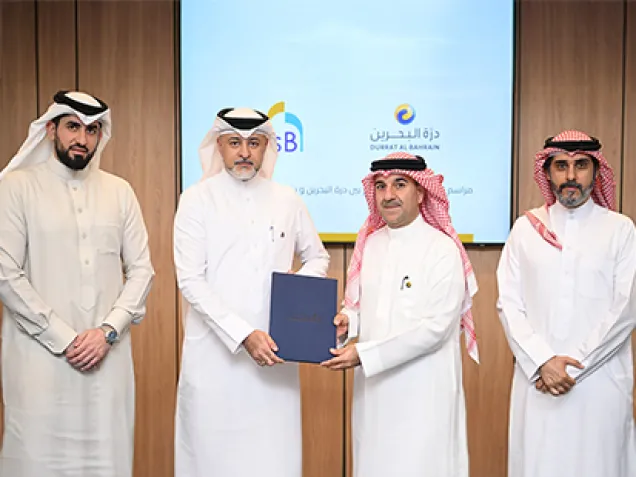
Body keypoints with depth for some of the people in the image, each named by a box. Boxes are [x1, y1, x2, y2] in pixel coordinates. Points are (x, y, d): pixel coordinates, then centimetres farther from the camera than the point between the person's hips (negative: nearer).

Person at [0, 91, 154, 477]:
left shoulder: (119, 191, 9)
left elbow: (141, 269, 7)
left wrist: (108, 331, -6)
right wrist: (64, 339, -10)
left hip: (108, 354, 3)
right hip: (41, 355, -2)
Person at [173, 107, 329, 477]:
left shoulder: (287, 200, 7)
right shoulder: (197, 200, -2)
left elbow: (318, 257, 19)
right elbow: (191, 281, -10)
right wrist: (243, 334, -20)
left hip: (274, 352, 2)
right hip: (215, 353, -2)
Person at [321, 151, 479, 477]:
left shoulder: (442, 250, -12)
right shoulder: (369, 244, 6)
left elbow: (436, 327, -17)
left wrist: (364, 354, -20)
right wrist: (347, 320, -8)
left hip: (422, 389, -5)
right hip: (373, 384, 5)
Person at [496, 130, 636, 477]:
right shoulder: (525, 228, 5)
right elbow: (509, 304, 1)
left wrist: (574, 365, -9)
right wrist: (542, 362, -10)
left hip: (601, 382, -1)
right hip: (537, 380, 1)